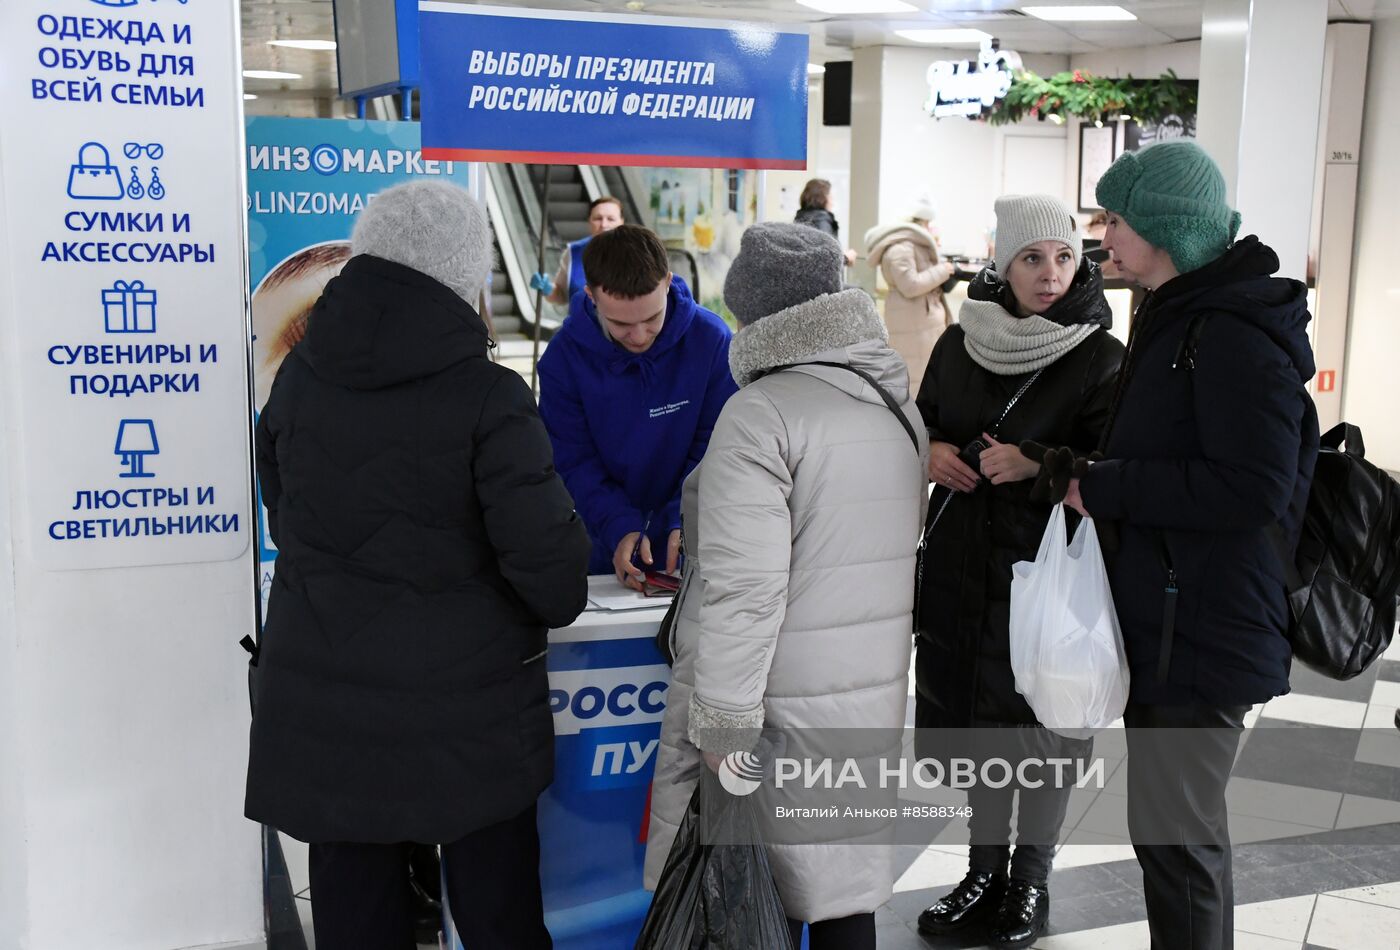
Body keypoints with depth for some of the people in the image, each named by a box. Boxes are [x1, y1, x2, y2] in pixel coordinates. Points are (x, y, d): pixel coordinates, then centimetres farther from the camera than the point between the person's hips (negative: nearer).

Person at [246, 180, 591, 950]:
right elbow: (542, 548, -18)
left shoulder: (300, 373, 1)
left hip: (322, 694, 4)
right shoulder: (486, 395, -16)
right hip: (463, 699, -4)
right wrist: (560, 604, 3)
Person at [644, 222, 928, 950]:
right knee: (844, 884, 16)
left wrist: (725, 725, -17)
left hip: (779, 698, -7)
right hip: (875, 691, 7)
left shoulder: (762, 411, -15)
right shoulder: (898, 402, 8)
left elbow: (744, 588, -20)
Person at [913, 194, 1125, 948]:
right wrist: (931, 452, -5)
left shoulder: (1100, 358, -8)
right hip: (962, 565, 4)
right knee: (978, 715, 13)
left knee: (1042, 722, 7)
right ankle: (986, 868, 30)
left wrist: (1038, 465, -24)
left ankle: (1031, 879, 25)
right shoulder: (959, 343, 4)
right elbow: (921, 426, 16)